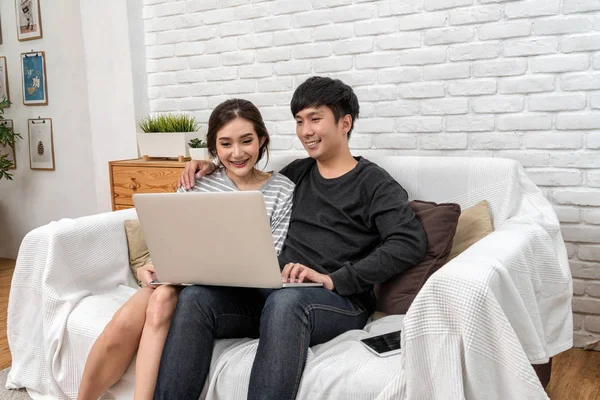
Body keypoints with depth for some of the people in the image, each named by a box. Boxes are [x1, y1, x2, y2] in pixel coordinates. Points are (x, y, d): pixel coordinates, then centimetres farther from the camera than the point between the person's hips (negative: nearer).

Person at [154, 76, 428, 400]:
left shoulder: (373, 182, 4)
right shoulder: (298, 173, 22)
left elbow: (411, 242, -12)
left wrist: (333, 279, -21)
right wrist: (212, 168, 22)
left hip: (340, 300, -5)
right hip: (272, 291, 5)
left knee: (285, 301, -39)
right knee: (195, 297, -21)